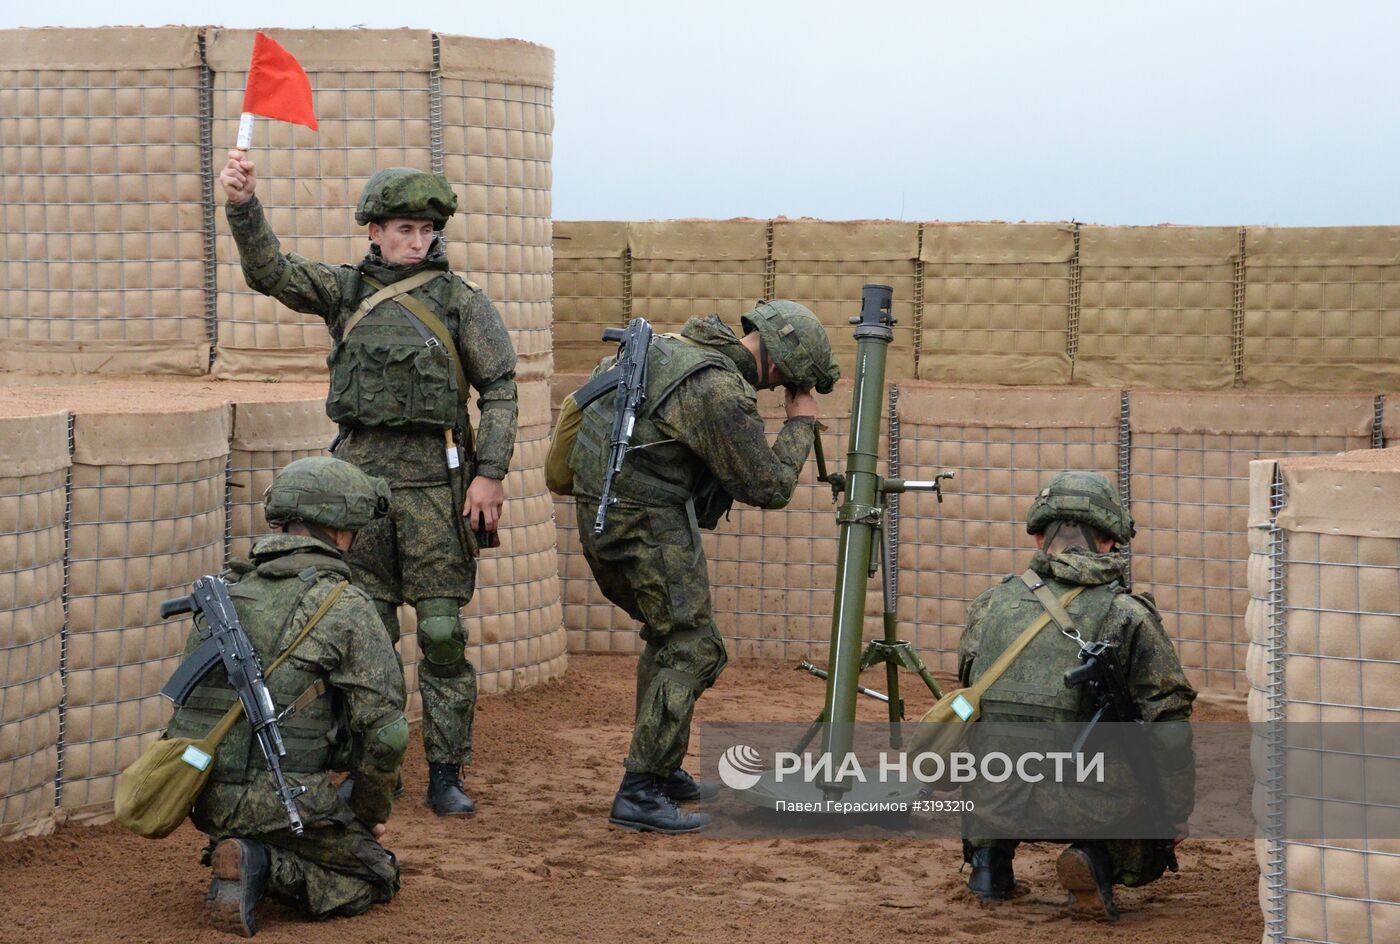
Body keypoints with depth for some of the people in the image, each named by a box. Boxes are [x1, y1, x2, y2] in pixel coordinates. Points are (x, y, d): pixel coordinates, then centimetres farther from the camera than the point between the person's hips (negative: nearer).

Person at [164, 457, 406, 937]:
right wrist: (371, 813, 8)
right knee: (375, 876, 14)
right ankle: (265, 867, -9)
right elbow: (385, 730, -10)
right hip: (283, 801, -7)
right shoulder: (346, 607, -8)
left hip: (206, 799, 7)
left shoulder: (227, 592, 12)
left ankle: (244, 853, 7)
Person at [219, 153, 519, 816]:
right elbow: (270, 272, -4)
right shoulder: (346, 292, 8)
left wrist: (490, 474, -9)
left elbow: (499, 389, -1)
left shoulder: (460, 301, 1)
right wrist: (243, 206, -20)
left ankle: (446, 775, 5)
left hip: (435, 476, -3)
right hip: (361, 470, 3)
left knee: (443, 630, -2)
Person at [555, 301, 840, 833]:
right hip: (649, 524, -10)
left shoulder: (677, 346, 10)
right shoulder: (723, 392, -19)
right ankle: (639, 794, -9)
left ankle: (664, 772, 29)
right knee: (692, 649, -4)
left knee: (669, 634, 23)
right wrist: (801, 424, 0)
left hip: (599, 513, 10)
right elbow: (769, 487, -14)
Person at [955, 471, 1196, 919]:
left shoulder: (989, 606, 6)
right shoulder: (1128, 617, -5)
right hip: (1090, 809, -4)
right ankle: (1102, 860, -4)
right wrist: (1176, 820, 8)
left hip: (997, 801, 4)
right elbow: (1169, 731, -5)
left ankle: (989, 857, 19)